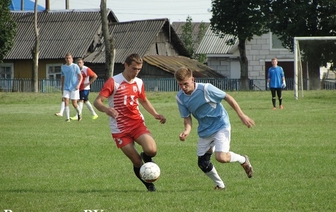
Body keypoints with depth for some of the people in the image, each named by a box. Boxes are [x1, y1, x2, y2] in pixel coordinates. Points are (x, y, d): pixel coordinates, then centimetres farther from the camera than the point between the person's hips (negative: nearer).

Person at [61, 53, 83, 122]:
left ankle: (79, 113, 28)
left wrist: (78, 85, -18)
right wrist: (62, 88, 17)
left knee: (74, 103, -1)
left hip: (74, 88, -3)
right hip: (66, 87, 3)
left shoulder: (75, 66, -4)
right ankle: (68, 118, -7)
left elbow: (80, 77, -3)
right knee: (66, 102, -10)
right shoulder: (63, 67, 7)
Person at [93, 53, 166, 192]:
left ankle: (146, 157, 14)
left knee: (151, 150, -22)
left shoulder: (139, 83, 6)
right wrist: (106, 109, -38)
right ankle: (149, 185, 20)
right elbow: (97, 102, -15)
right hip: (120, 129, -3)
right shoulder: (113, 82, -10)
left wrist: (155, 114, 10)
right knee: (137, 162, -5)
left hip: (138, 123, 3)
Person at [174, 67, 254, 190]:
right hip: (204, 131, 6)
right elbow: (187, 118, -2)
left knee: (221, 157, -24)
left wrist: (242, 115, -9)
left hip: (221, 125, -6)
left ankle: (243, 160, 8)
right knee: (203, 163, 4)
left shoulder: (205, 89, -23)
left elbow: (228, 98, -12)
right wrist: (187, 130, -25)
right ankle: (220, 185, 29)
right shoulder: (180, 98, -8)